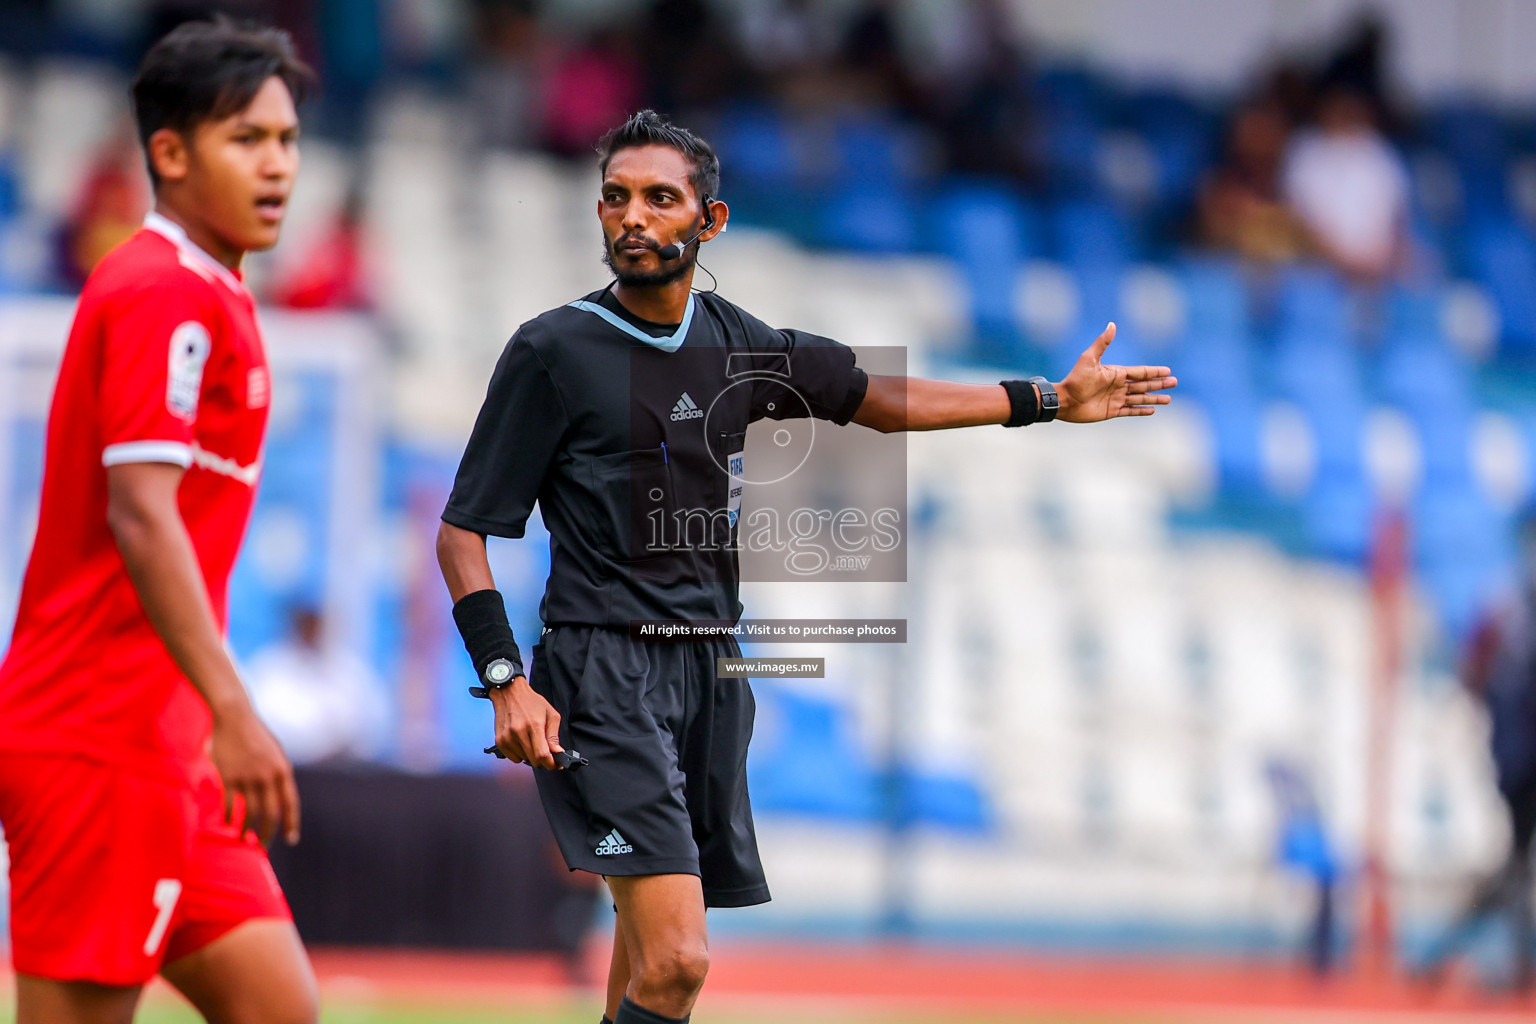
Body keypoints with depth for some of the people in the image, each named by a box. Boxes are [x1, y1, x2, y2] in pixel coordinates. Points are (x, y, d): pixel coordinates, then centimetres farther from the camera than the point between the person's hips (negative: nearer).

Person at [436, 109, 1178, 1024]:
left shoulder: (736, 345, 10)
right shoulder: (554, 351, -6)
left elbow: (873, 397, 27)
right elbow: (464, 531, -4)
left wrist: (1046, 399, 28)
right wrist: (507, 681, -16)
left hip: (711, 671, 6)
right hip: (604, 677, -6)